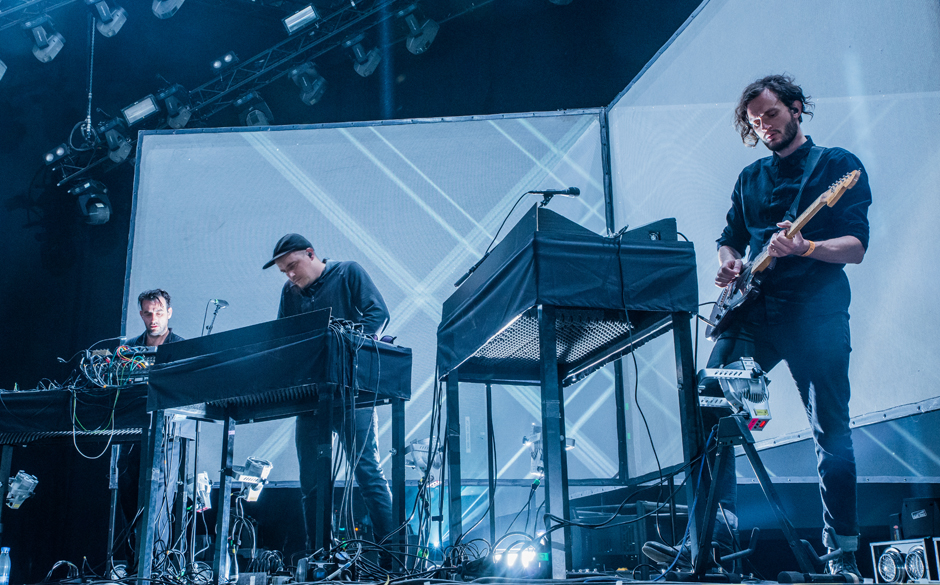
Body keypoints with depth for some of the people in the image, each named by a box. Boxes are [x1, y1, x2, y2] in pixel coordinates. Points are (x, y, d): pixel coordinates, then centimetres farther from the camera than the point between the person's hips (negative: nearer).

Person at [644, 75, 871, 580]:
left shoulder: (839, 165, 4)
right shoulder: (750, 178, 20)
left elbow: (856, 248, -5)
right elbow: (730, 239, 26)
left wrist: (803, 248, -24)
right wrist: (728, 263, 3)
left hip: (817, 311, -4)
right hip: (753, 309, 5)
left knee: (831, 435, -2)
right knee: (707, 405, -10)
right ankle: (714, 532, -5)